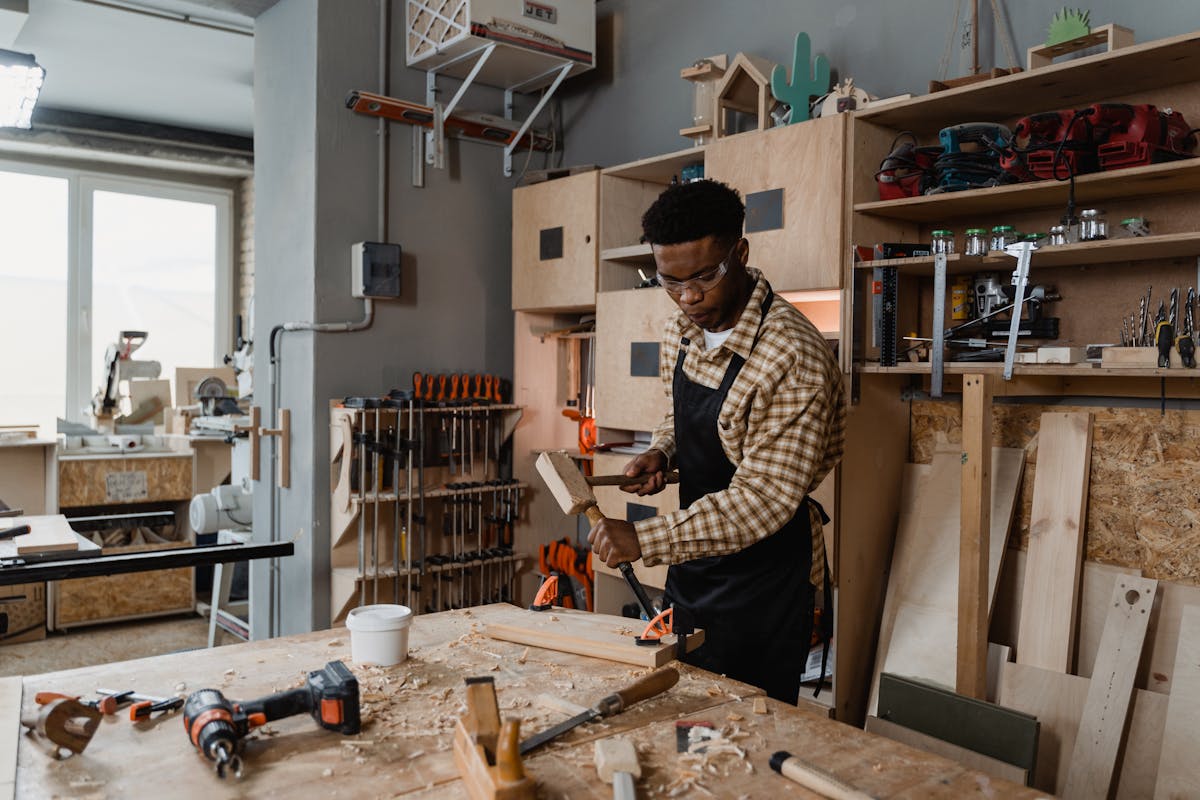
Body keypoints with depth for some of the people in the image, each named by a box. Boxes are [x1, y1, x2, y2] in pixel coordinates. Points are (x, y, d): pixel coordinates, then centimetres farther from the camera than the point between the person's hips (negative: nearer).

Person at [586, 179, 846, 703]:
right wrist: (661, 453, -5)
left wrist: (644, 539, -30)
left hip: (764, 576, -7)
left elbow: (764, 500, -27)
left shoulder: (792, 356, -26)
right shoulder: (680, 333, 0)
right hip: (692, 562, 7)